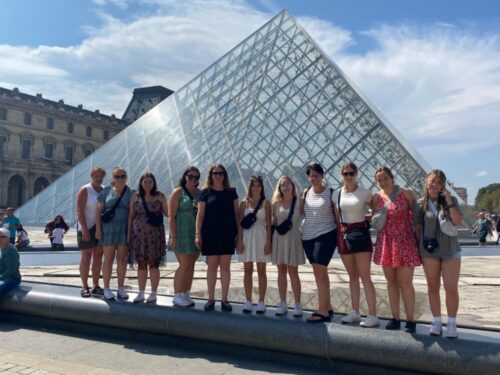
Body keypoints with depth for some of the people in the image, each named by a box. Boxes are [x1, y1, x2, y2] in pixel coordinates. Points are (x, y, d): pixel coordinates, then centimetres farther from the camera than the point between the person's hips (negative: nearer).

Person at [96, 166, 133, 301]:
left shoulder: (131, 193, 3)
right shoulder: (106, 191, 2)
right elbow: (99, 211, 1)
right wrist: (98, 229, -7)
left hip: (124, 229, 1)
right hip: (109, 228, -1)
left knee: (122, 259, 3)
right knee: (108, 259, 2)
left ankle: (121, 289, 12)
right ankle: (106, 289, 9)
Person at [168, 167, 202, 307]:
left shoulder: (200, 193, 11)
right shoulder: (178, 192, -2)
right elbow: (171, 215, -7)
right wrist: (173, 236, -13)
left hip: (196, 234, 5)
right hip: (182, 233, -5)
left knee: (191, 265, 8)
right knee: (184, 265, -5)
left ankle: (186, 294, 19)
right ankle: (177, 296, 8)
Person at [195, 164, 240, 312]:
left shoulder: (231, 192, 7)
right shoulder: (205, 192, 4)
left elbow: (236, 213, 9)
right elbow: (200, 214, 2)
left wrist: (239, 232, 3)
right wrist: (197, 234, -5)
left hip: (227, 234, 1)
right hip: (210, 233, -1)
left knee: (225, 266, 4)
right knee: (212, 266, 4)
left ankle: (224, 300, 13)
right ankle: (211, 299, 15)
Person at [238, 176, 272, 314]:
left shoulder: (266, 203, 2)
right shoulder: (244, 203, 5)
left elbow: (268, 224, -1)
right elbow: (240, 223, 4)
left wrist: (268, 241, -8)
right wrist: (240, 240, -3)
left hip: (261, 237, -1)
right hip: (247, 236, 2)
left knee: (261, 271, 3)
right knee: (247, 270, 5)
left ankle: (261, 302, 10)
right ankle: (248, 301, 14)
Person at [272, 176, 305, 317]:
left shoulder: (298, 202, -1)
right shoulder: (276, 203, 6)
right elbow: (273, 221, 10)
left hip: (293, 238, -3)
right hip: (279, 238, 3)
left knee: (293, 272, -1)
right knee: (281, 271, 7)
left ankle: (297, 304, 7)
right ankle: (283, 303, 15)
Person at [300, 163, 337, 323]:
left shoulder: (330, 193, -3)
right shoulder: (306, 193, 10)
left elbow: (337, 215, -1)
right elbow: (301, 213, 15)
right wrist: (301, 199, 1)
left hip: (325, 235, -6)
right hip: (308, 236, 6)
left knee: (319, 270, -13)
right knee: (319, 272, 12)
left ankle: (323, 311, -8)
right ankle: (327, 307, 23)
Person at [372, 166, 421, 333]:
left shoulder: (406, 193, -7)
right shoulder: (376, 198, 5)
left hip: (404, 242, -4)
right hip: (385, 243, 4)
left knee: (405, 283, -1)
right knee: (391, 281, 10)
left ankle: (410, 320, 10)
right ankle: (395, 318, 20)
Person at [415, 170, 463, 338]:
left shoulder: (451, 200, 1)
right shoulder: (421, 203, 0)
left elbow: (458, 221, -10)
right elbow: (418, 228, 3)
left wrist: (449, 202, -16)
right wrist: (417, 250, 2)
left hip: (450, 249, 0)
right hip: (429, 250, 1)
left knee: (451, 288, 0)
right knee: (432, 288, 8)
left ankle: (451, 324, 13)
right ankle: (437, 322, 20)